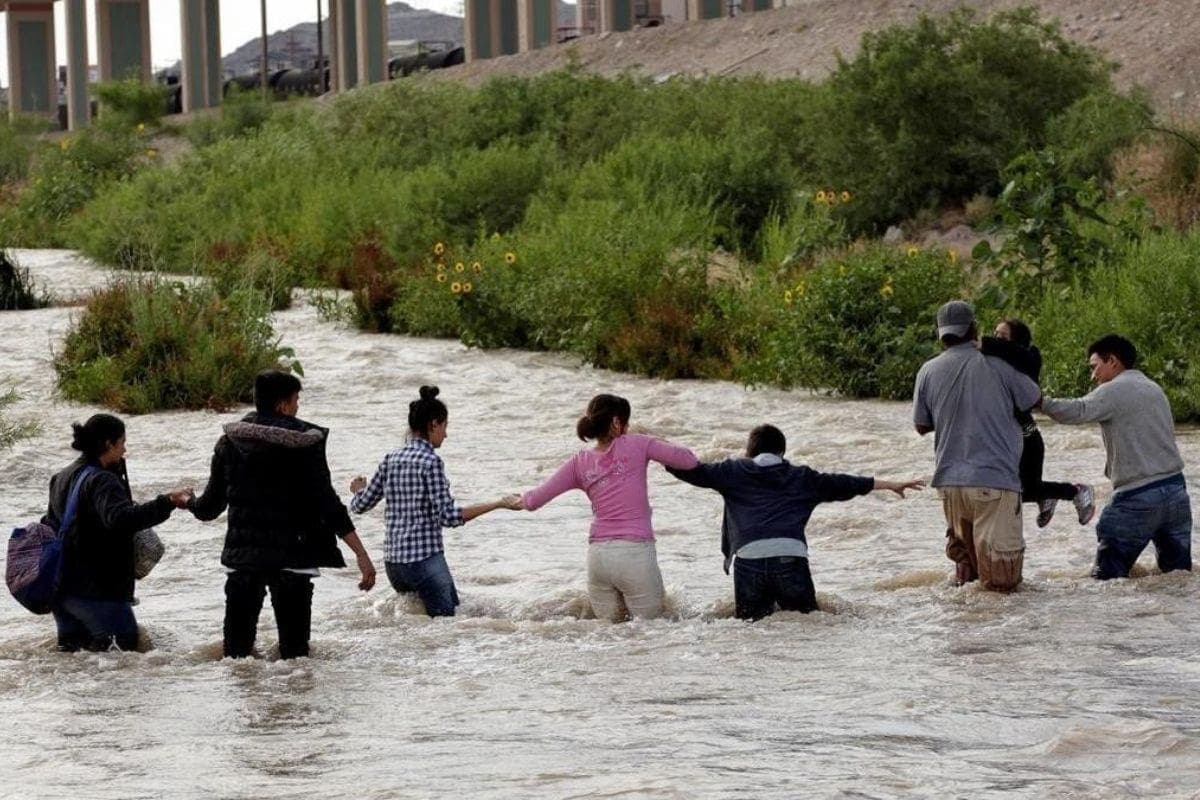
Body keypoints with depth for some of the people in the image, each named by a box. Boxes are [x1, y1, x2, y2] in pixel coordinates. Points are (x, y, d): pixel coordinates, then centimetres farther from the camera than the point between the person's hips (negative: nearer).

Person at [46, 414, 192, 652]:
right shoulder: (102, 481, -16)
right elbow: (120, 519, -35)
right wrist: (167, 502, -39)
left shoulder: (62, 478, 14)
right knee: (125, 642, -4)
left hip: (58, 585, 9)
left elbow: (50, 524, 26)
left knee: (71, 645, 19)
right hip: (95, 586, -9)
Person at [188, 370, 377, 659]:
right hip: (292, 556, -3)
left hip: (242, 555, 4)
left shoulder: (230, 441, 4)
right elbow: (327, 503, -13)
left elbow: (211, 505, 11)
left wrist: (190, 503, 36)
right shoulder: (304, 443, -7)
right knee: (294, 645, 1)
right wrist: (360, 553, -13)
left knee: (237, 646, 11)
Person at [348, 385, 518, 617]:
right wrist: (498, 504, -16)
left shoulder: (391, 460, 9)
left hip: (393, 561, 7)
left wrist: (359, 488, 39)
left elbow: (360, 505, 16)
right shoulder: (431, 462, -11)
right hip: (425, 559, -7)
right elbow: (448, 516, -17)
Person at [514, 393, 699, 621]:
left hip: (597, 556, 4)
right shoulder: (635, 445, -1)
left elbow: (534, 501, 8)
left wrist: (522, 499, 30)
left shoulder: (580, 462, 8)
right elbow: (689, 461, -5)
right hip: (635, 552, -4)